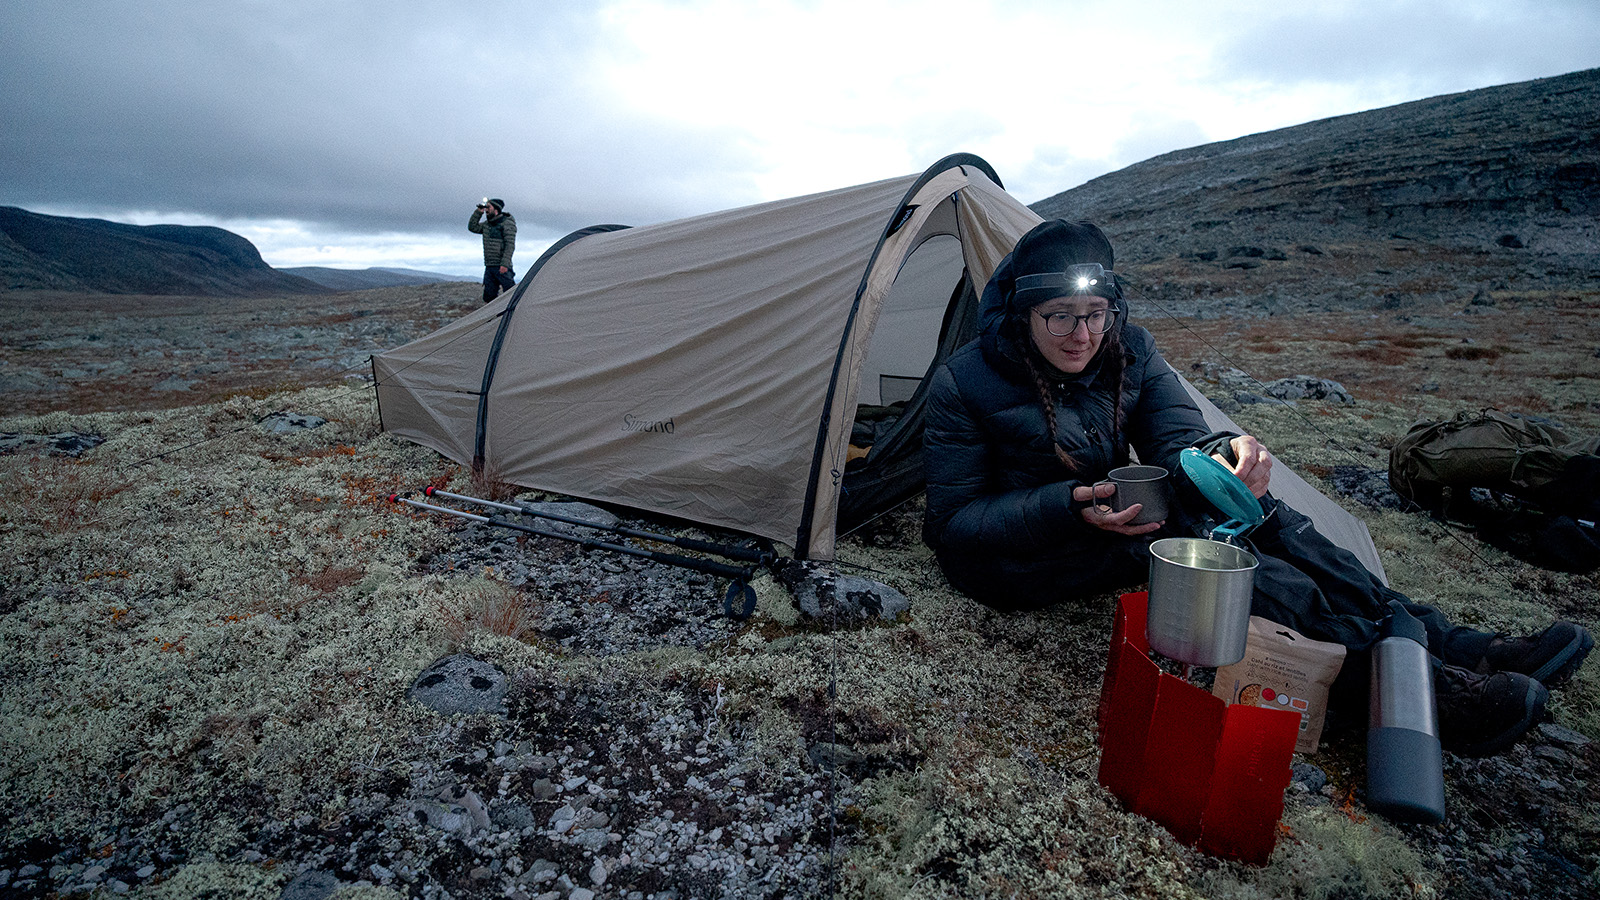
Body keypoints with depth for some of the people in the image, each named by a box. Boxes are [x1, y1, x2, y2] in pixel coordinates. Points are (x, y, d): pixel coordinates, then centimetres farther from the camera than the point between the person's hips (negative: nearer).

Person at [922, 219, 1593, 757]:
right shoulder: (964, 384, -19)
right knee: (1187, 534, -30)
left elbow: (1174, 440, -9)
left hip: (1106, 514, 6)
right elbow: (954, 521, -18)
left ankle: (1431, 638, -11)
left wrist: (1220, 455, -35)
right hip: (1018, 557, -6)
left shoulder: (1128, 350, -3)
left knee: (1243, 506, -18)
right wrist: (1068, 507, -33)